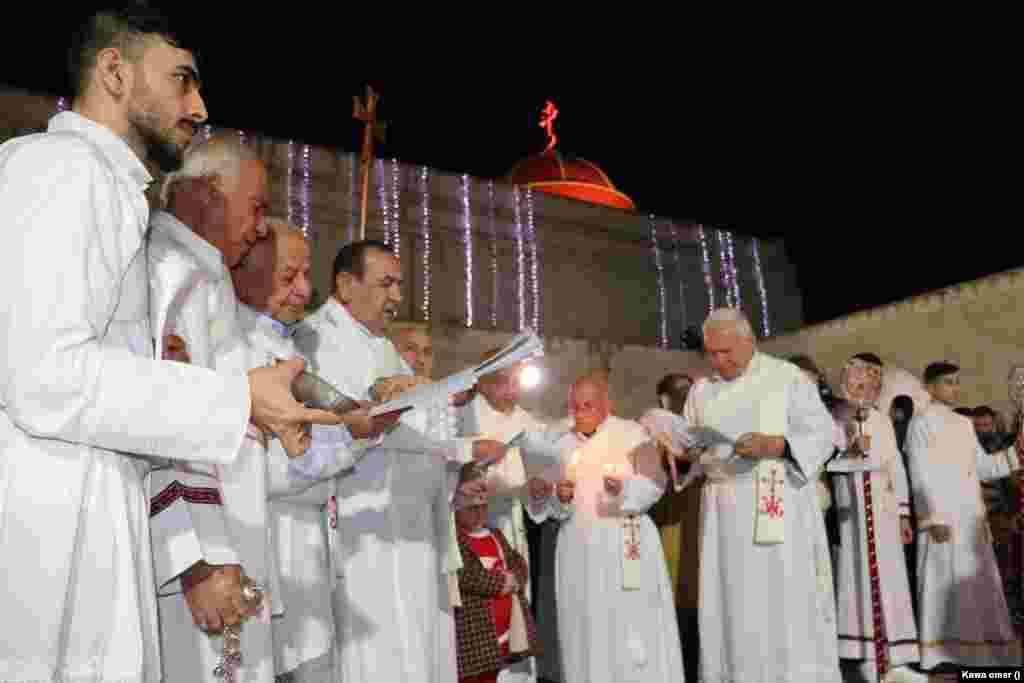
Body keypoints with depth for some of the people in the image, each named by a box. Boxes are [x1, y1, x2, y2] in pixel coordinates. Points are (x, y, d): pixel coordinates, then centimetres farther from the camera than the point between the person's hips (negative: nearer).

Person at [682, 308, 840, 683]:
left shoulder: (787, 377, -1)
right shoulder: (701, 391, 13)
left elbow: (822, 435, -5)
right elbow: (690, 448, 15)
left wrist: (774, 445, -22)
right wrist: (683, 452, -8)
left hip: (779, 505, -4)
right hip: (724, 509, 4)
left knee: (787, 599, -3)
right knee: (730, 602, 5)